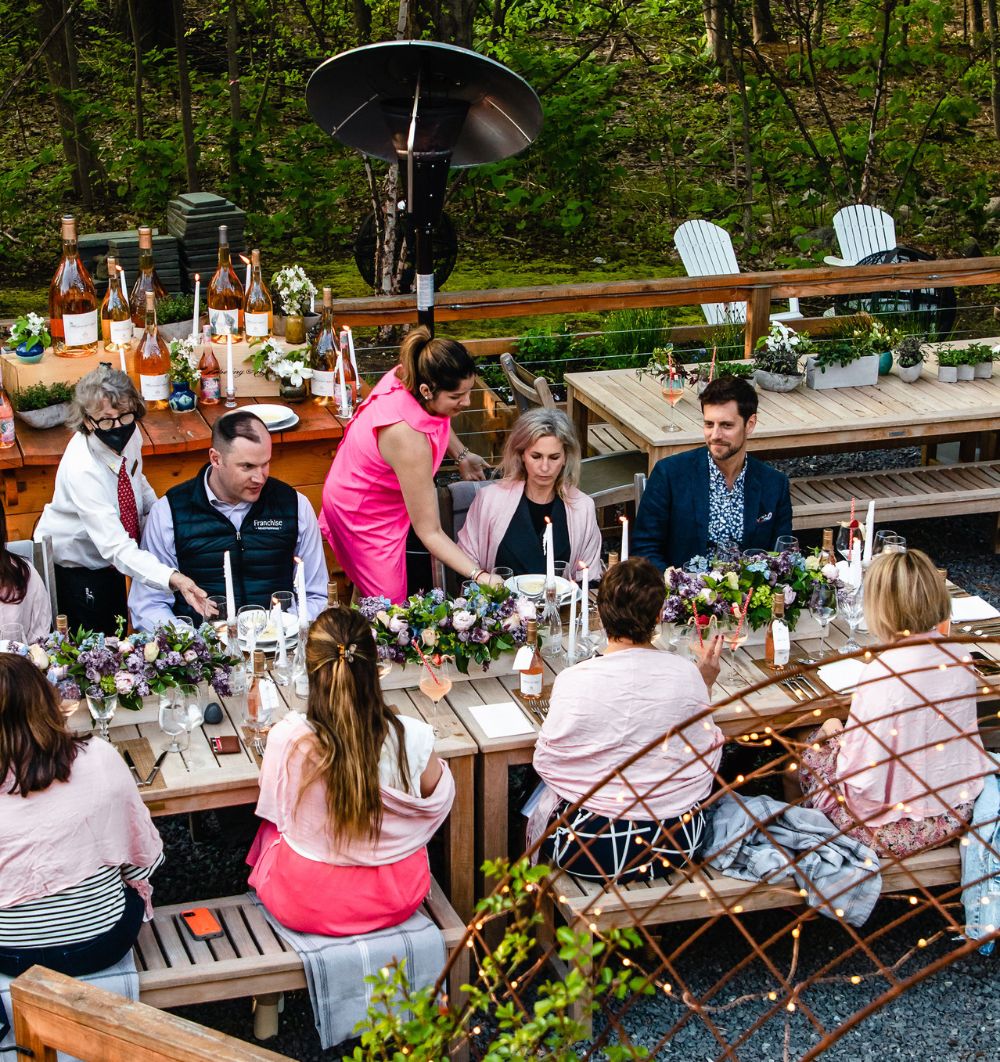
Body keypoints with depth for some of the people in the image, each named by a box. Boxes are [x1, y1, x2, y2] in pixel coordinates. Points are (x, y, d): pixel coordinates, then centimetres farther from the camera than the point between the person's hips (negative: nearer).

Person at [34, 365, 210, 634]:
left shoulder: (129, 434, -16)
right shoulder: (82, 469, -37)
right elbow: (117, 548, -43)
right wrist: (174, 579, -57)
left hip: (107, 561, 7)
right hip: (70, 569, -7)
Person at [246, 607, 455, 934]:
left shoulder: (288, 740, -26)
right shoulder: (410, 738, -23)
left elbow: (273, 808, -3)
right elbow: (439, 800, -1)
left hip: (304, 905, -1)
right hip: (396, 900, 1)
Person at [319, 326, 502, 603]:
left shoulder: (407, 374, -21)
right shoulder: (410, 441, -42)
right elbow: (429, 532, -34)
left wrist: (461, 455, 4)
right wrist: (479, 575, -40)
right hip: (367, 516, -8)